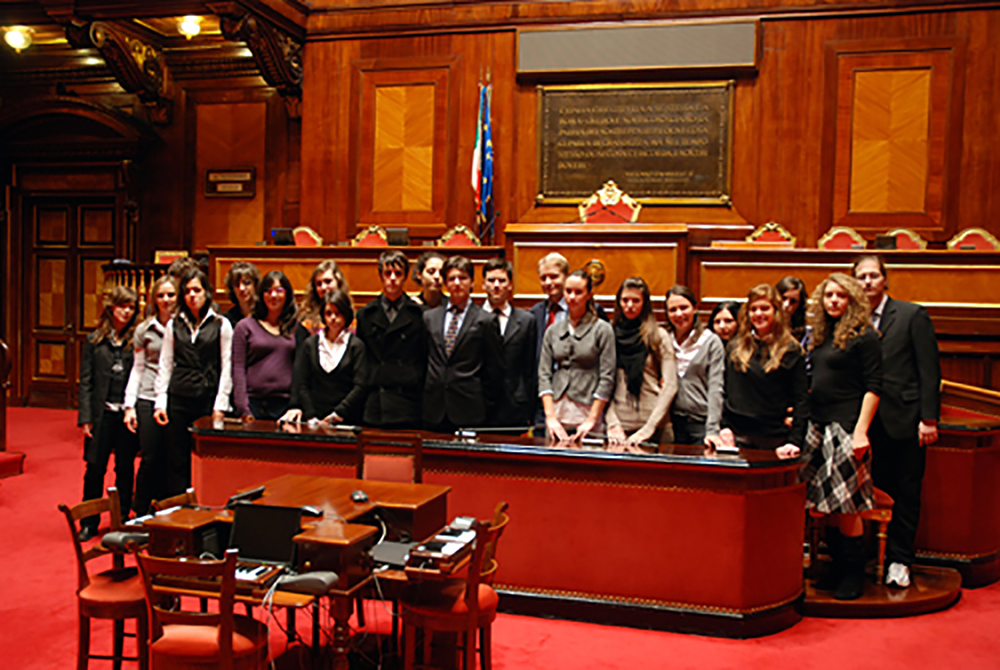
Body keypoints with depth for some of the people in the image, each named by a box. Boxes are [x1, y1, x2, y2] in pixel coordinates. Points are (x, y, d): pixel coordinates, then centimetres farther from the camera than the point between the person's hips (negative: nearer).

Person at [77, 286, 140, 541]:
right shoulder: (94, 341, 6)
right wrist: (85, 418, -2)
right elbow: (85, 382, 4)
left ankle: (122, 521, 21)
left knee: (125, 469, 8)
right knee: (95, 469, 4)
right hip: (102, 414, 0)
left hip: (128, 414, 0)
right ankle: (89, 523, 19)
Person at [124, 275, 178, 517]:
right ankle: (140, 513, 12)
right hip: (148, 400, 0)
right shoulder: (144, 330, 9)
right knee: (150, 459, -2)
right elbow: (137, 368, 11)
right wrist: (129, 405, 5)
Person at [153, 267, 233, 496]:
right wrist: (160, 402, 3)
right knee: (176, 459, 3)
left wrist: (220, 405, -4)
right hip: (179, 399, 2)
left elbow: (226, 367, 2)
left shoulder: (221, 325, 4)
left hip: (208, 399, -2)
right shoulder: (174, 325, 10)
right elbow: (165, 365, 11)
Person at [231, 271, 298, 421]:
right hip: (255, 403, -1)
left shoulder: (296, 328, 10)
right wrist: (243, 409, -6)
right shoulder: (245, 326, 7)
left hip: (286, 405, 1)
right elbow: (238, 370, 2)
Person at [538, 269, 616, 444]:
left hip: (587, 409, -3)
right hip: (557, 411, 3)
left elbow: (607, 378, -5)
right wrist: (551, 417, -6)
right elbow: (544, 374, 5)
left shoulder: (602, 330, -1)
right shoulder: (553, 331, 10)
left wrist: (591, 420, -11)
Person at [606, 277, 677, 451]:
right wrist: (612, 422, -9)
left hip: (654, 426, -1)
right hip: (620, 425, 1)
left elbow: (670, 386, -4)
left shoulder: (659, 336, 1)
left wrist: (649, 427, -11)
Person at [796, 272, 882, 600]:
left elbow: (873, 387, -10)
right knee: (825, 502, 9)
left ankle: (854, 572, 10)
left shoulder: (864, 337, -5)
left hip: (846, 426, -7)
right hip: (817, 426, 7)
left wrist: (861, 431, -16)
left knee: (846, 504, -3)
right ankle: (838, 565, 21)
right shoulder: (819, 336, 14)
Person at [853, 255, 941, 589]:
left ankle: (899, 560, 15)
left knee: (905, 492, 5)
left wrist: (929, 418, -9)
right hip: (868, 421, 3)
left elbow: (929, 370, -3)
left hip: (904, 420, -2)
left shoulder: (913, 315, 0)